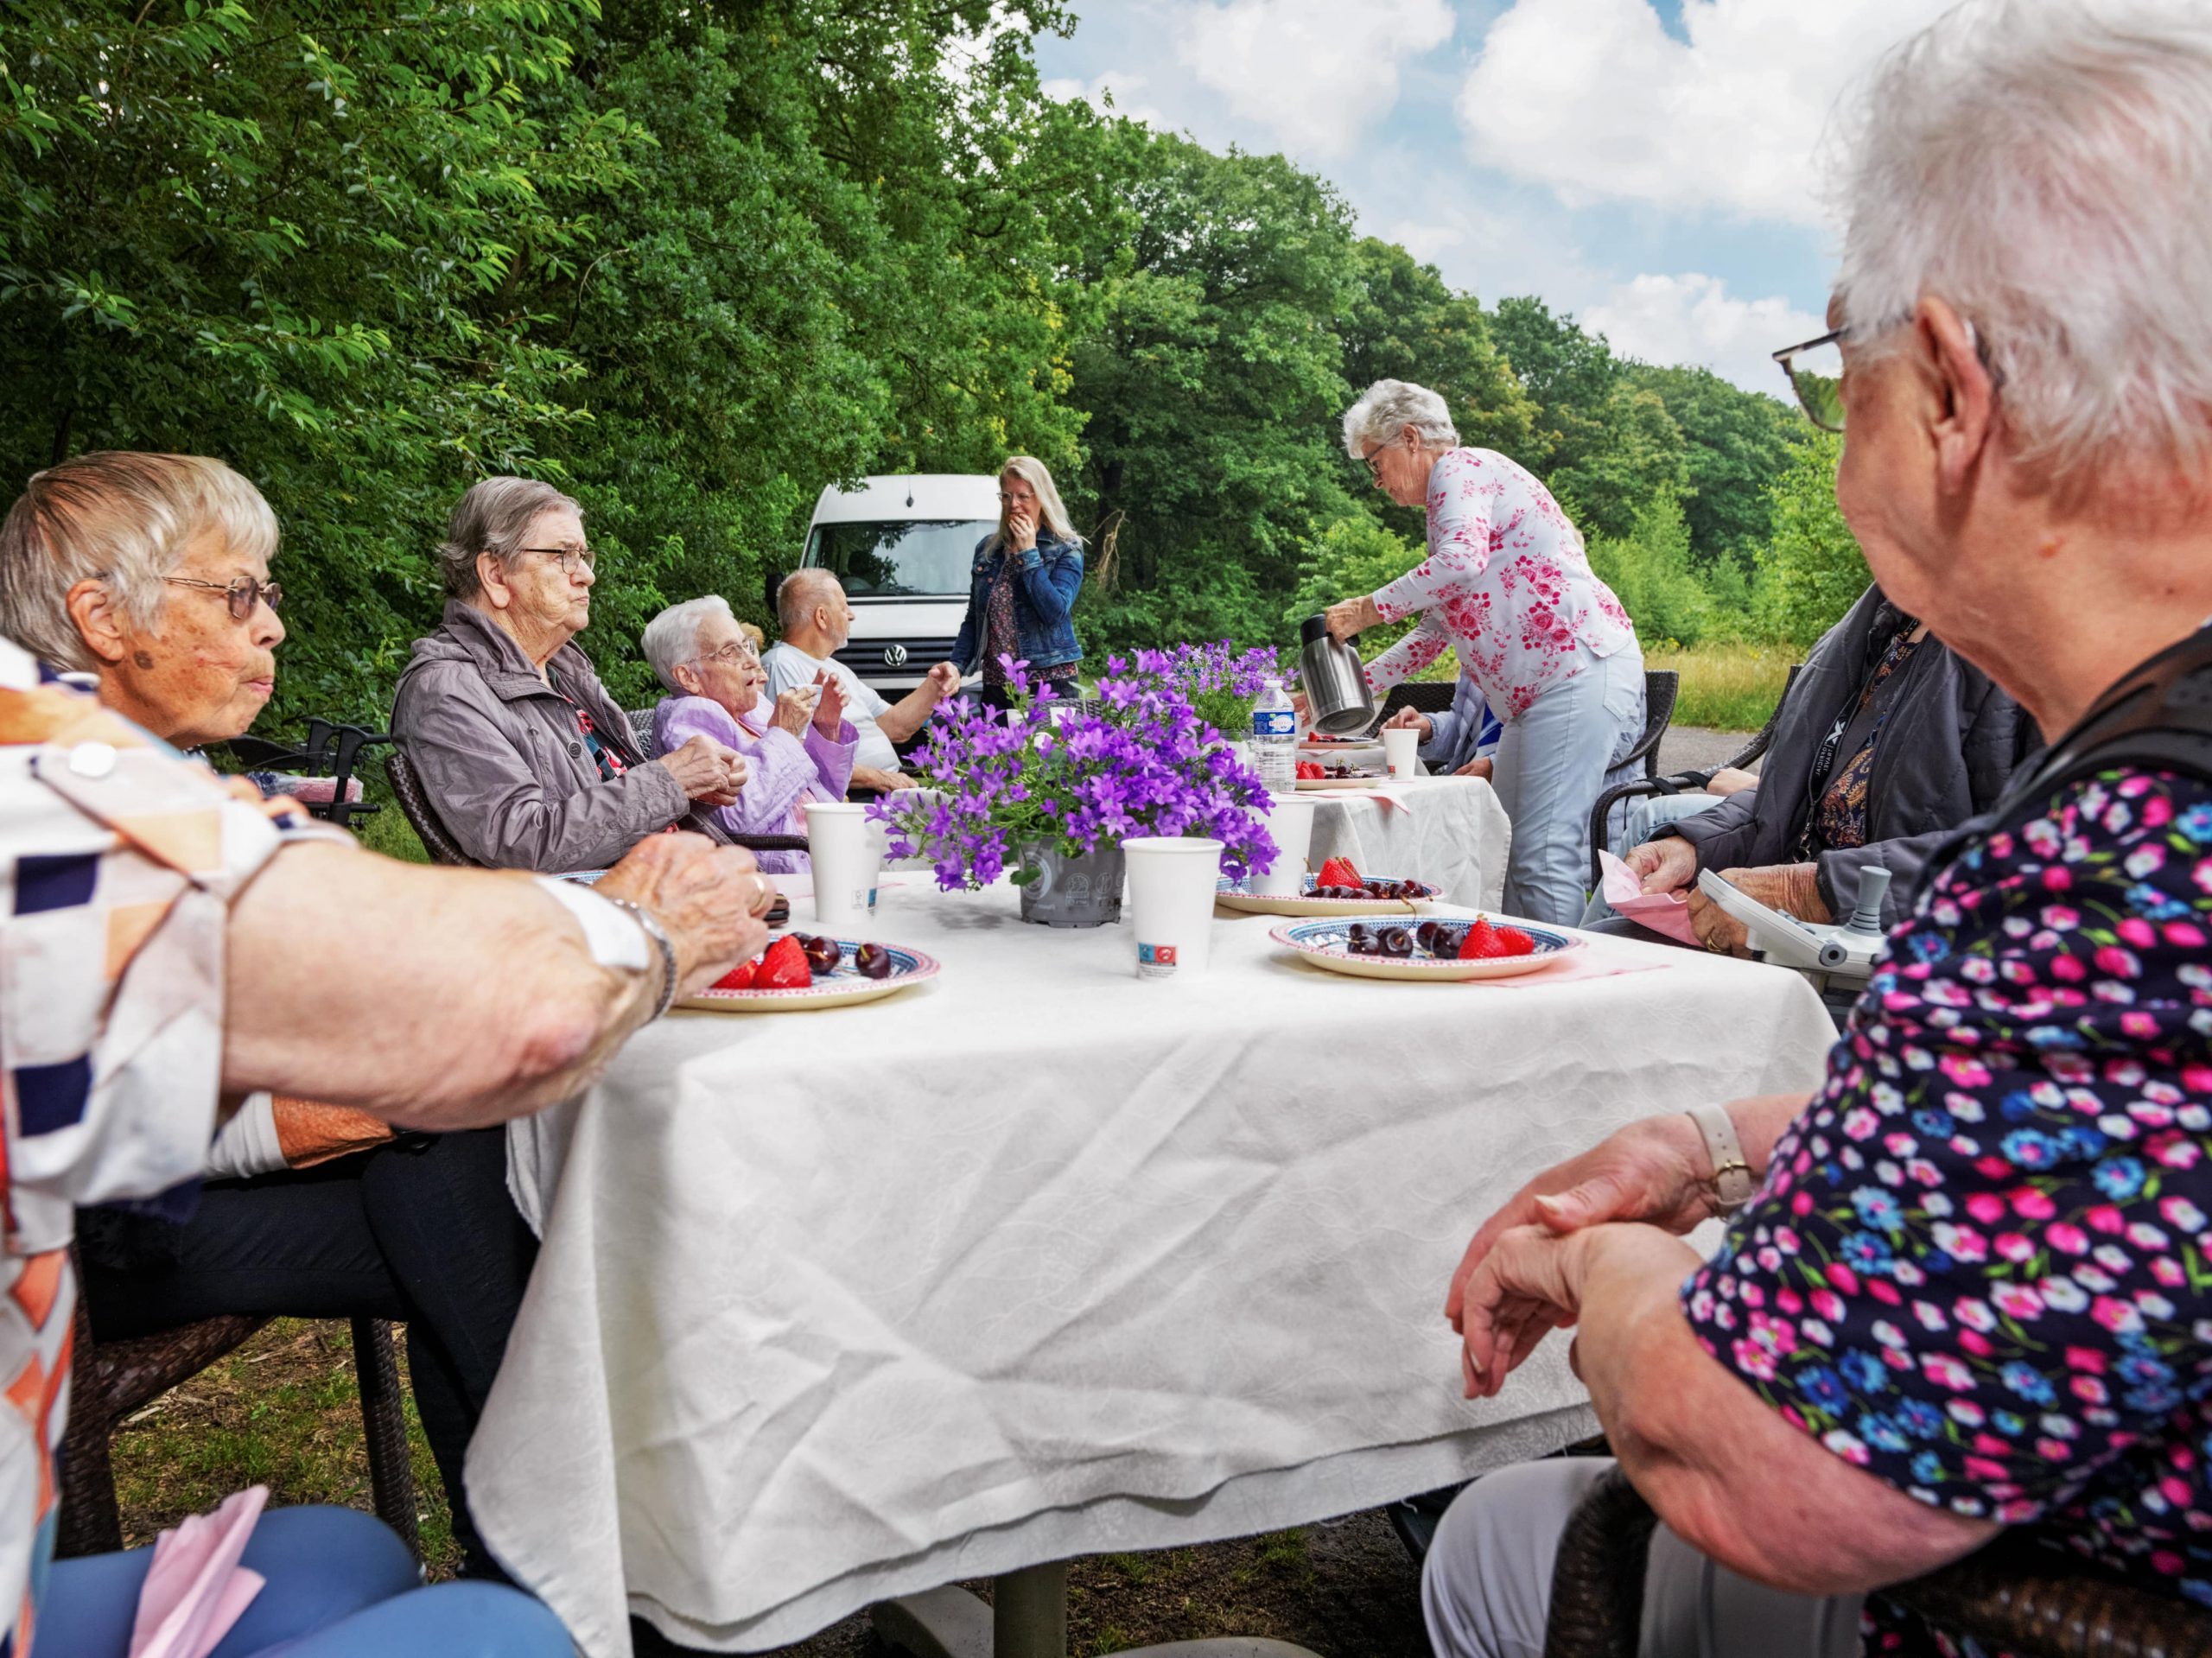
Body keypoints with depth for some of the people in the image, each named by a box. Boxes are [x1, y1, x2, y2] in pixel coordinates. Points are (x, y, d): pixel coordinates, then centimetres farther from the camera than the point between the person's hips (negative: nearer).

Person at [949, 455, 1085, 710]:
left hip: (1050, 685, -4)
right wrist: (956, 665, 5)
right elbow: (973, 619, 17)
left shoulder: (1066, 550, -1)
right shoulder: (987, 548, 13)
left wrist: (1028, 553, -11)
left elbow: (1056, 612, -15)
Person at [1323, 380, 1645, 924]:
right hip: (1537, 695, 11)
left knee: (1543, 857, -16)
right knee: (1511, 856, 8)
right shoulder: (1450, 496, 29)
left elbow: (1463, 560, -23)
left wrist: (1367, 609, -14)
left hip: (1582, 672, -11)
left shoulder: (1458, 468, -2)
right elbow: (1436, 630, 32)